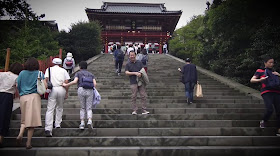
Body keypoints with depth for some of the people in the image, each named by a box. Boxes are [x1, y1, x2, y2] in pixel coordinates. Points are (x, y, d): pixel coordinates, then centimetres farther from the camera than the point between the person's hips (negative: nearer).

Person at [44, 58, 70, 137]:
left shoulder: (49, 69, 12)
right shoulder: (63, 70, 12)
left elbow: (46, 79, -1)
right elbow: (66, 82, 5)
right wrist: (66, 93, 9)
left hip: (53, 89, -1)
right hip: (62, 89, 1)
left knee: (50, 109, -5)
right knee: (59, 108, 20)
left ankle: (48, 129, -13)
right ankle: (58, 124, 24)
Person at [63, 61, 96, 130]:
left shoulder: (78, 73, 13)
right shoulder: (91, 74, 21)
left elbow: (75, 81, -5)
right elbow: (95, 84, 6)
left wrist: (66, 85, 6)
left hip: (81, 90, -1)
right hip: (89, 91, 1)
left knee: (82, 108, 16)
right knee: (89, 109, 6)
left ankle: (82, 123, 8)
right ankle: (89, 121, -20)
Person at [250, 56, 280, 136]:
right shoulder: (260, 71, 10)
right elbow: (252, 80, 3)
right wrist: (261, 80, -13)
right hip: (267, 92, -4)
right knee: (270, 109, -22)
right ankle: (263, 122, 7)